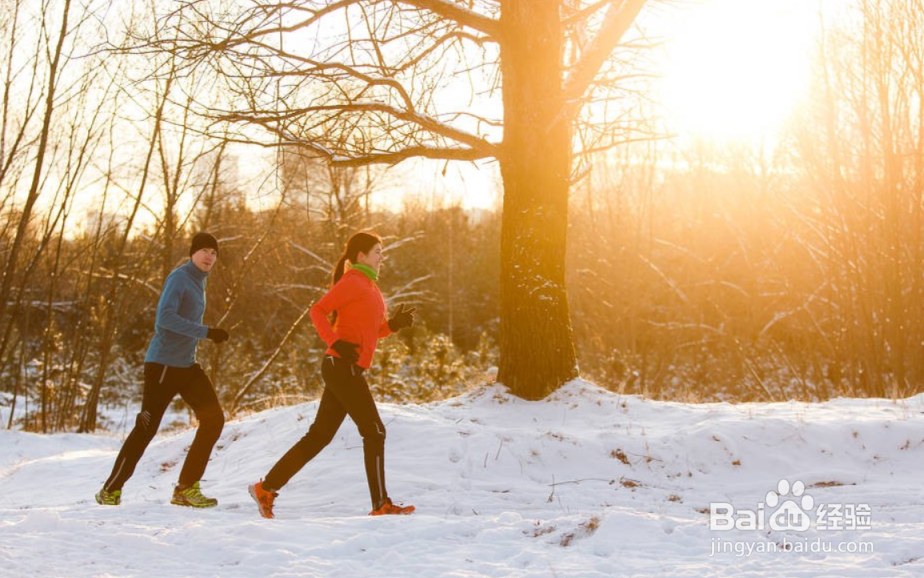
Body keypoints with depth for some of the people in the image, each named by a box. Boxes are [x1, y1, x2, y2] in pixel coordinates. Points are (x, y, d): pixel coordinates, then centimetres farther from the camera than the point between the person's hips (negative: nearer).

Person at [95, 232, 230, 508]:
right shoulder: (179, 277, -10)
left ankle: (186, 488, 1)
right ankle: (111, 489, 9)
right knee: (146, 427, -5)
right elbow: (165, 317, -24)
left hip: (187, 365, 9)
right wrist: (207, 332, -27)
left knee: (214, 418, -3)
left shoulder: (198, 281, 16)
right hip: (163, 364, -9)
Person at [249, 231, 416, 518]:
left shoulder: (370, 286, 22)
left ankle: (267, 488, 12)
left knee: (319, 435, 9)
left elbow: (372, 331, 24)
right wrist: (336, 342, -23)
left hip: (344, 370, 10)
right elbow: (318, 311, -15)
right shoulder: (353, 281, -7)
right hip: (343, 367, -10)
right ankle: (381, 504, -1)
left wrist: (394, 324, 6)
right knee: (374, 431, -6)